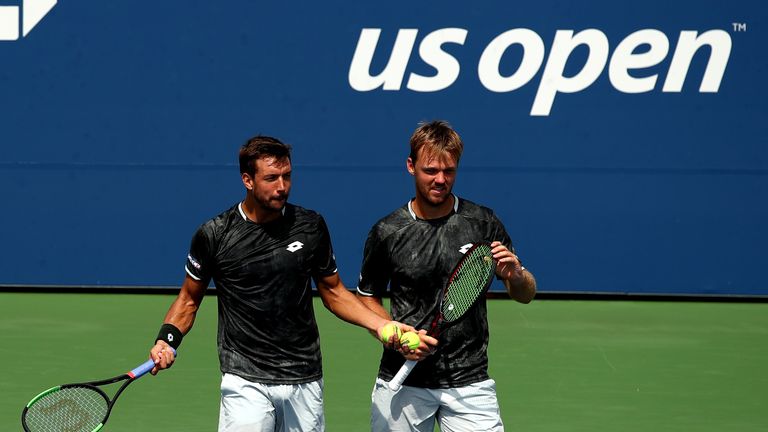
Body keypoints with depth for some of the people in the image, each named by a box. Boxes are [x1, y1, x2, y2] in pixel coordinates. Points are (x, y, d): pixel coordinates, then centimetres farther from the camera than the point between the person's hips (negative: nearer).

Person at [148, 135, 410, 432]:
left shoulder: (311, 226, 3)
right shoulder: (214, 235, -4)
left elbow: (333, 291, 13)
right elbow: (189, 298, 8)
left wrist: (382, 325, -1)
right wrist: (167, 340, -10)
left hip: (305, 381, 3)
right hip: (245, 382, -3)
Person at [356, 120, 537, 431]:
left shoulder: (482, 222, 0)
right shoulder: (387, 232, -1)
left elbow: (525, 295, 6)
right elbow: (367, 297, 11)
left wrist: (516, 275, -17)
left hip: (470, 382, 0)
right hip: (403, 381, 0)